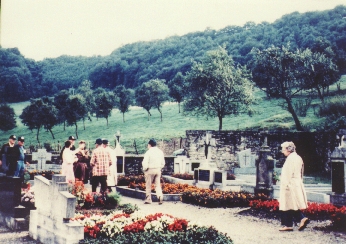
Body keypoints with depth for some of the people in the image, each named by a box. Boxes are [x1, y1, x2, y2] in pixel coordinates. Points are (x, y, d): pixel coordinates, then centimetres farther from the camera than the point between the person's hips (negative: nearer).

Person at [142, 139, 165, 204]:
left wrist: (145, 170, 2)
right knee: (158, 184, 9)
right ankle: (160, 198, -7)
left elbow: (145, 163, -12)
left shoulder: (148, 152, -11)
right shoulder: (160, 152, 7)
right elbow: (163, 163, 12)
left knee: (148, 185, 8)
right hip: (158, 170, 5)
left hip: (150, 170, -5)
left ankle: (148, 199, 13)